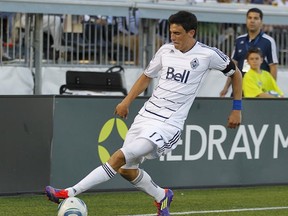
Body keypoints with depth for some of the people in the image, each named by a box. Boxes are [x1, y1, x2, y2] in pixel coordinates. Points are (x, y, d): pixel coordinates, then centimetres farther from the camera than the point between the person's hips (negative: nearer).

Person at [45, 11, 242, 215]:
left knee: (120, 157, -20)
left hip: (168, 124, -7)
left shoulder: (208, 54, -7)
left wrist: (237, 109, 7)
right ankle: (162, 196, 36)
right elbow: (147, 76, 22)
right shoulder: (166, 50, 6)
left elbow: (235, 73, 8)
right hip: (145, 115, 7)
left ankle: (70, 193, -22)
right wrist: (127, 101, 14)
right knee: (126, 169, 11)